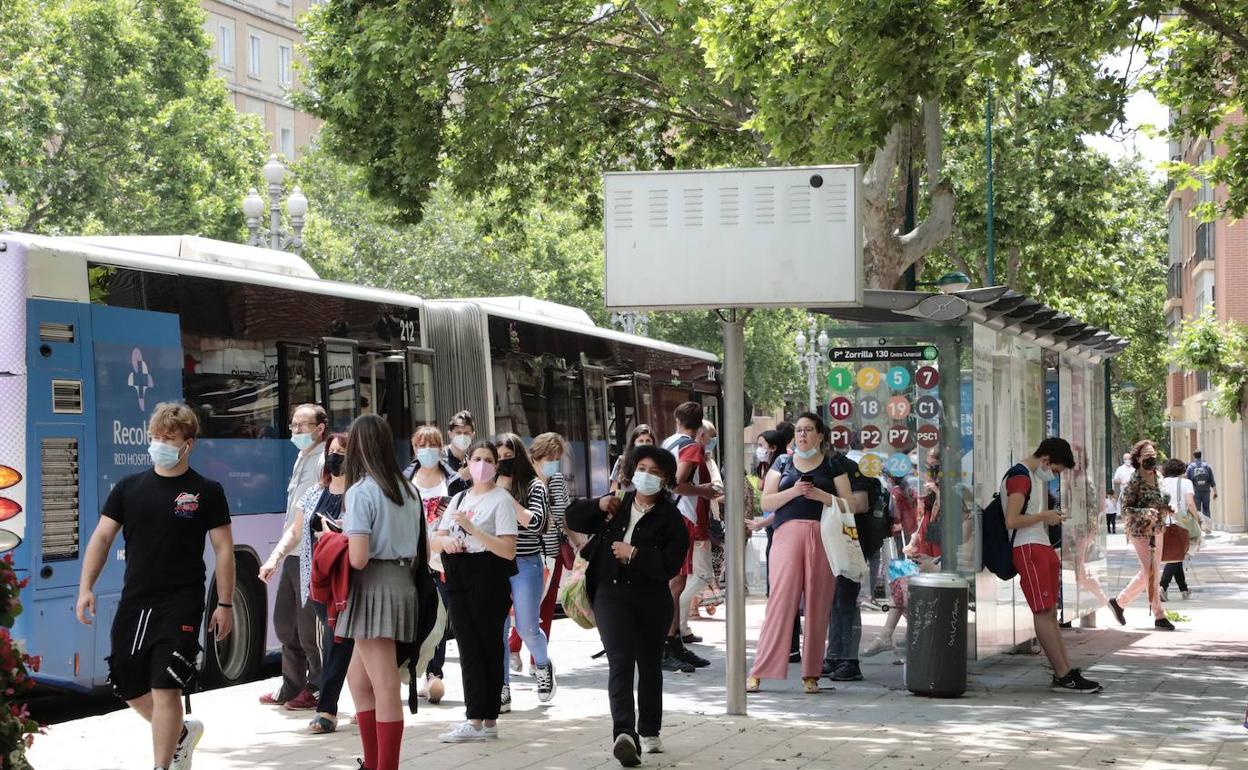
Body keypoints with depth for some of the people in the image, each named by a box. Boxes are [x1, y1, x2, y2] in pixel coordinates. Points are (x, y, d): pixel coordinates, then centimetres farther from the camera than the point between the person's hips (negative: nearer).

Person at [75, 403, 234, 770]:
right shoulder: (129, 487, 7)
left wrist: (225, 604, -4)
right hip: (133, 603, 5)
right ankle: (181, 732, 38)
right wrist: (86, 588, -3)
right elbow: (102, 536, 7)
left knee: (165, 688, -11)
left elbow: (223, 549, 0)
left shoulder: (206, 492, -2)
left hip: (180, 605, -5)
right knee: (130, 689, 12)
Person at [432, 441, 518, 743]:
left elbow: (509, 550, -13)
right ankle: (480, 720, 5)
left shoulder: (501, 499, -3)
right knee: (468, 649, 4)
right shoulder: (459, 499, 17)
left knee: (487, 647, -3)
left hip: (488, 579, -6)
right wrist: (446, 541, -8)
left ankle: (482, 719, -2)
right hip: (459, 580, 7)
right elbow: (435, 542, 16)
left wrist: (472, 529, -19)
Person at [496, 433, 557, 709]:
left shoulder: (534, 486, 0)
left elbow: (536, 522, -12)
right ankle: (502, 690, 6)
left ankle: (543, 666, 33)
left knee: (527, 628, 2)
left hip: (526, 565, -2)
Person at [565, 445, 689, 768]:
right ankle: (625, 733, -30)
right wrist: (599, 506, -1)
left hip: (652, 600, 0)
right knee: (620, 662, -17)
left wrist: (634, 554, -16)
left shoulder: (671, 518, -3)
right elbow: (573, 518, 16)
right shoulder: (617, 506, 8)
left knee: (649, 666, 15)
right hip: (611, 595, 0)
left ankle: (649, 732, 32)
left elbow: (669, 565, -13)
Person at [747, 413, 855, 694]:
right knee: (780, 599, -8)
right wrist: (793, 491, -9)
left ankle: (811, 673, 5)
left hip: (823, 538, 0)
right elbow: (766, 503, 7)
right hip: (788, 534, 0)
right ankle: (759, 671, -6)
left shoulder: (833, 466, 12)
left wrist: (821, 496, -10)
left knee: (818, 604, -1)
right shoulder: (782, 464, 14)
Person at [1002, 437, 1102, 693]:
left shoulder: (1036, 477, 20)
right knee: (1043, 612, -9)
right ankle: (1063, 675, -9)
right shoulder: (1019, 477, -12)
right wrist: (1045, 516, -10)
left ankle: (1065, 673, 9)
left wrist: (1050, 517, 12)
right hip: (1027, 549, -11)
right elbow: (1012, 521, -21)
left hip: (1041, 548, 11)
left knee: (1050, 613, 8)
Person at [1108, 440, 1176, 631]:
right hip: (1140, 532, -8)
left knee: (1147, 573, 13)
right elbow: (1125, 509, -13)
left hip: (1157, 531, 8)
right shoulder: (1134, 481, -13)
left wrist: (1165, 508, 2)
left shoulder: (1156, 477, 8)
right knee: (1151, 574, -6)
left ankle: (1119, 601, 27)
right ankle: (1159, 617, 0)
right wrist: (1145, 513, -28)